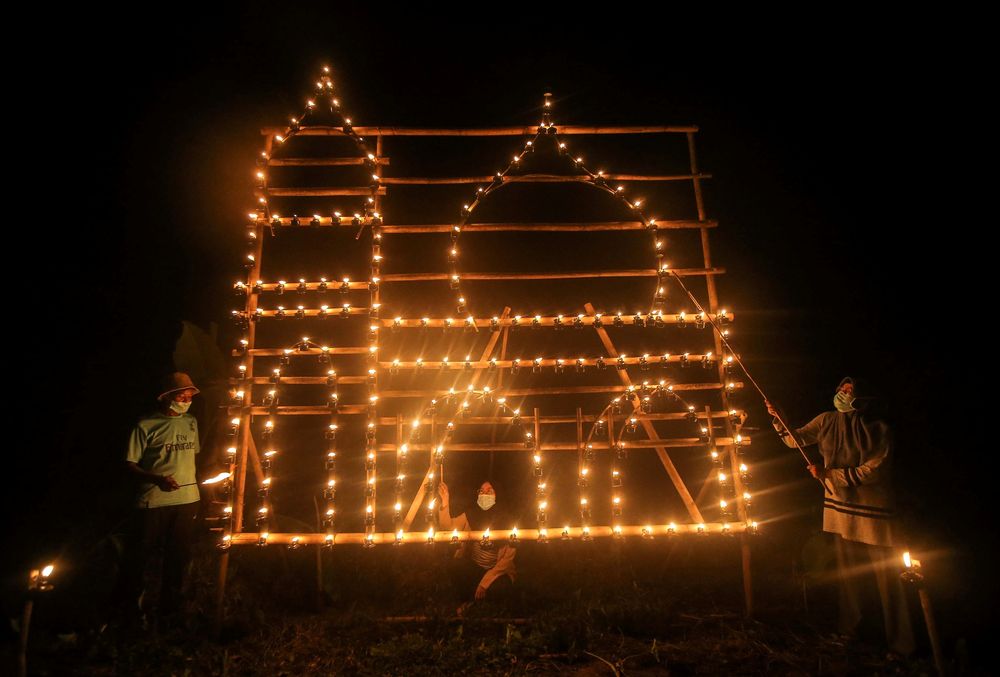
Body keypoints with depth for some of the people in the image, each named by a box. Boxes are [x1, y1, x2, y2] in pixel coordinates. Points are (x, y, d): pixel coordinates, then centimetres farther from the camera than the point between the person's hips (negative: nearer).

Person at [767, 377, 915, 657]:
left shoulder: (879, 429, -12)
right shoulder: (827, 421, 0)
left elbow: (872, 471, -16)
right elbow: (795, 439, 10)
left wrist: (828, 473, -18)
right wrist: (778, 418, -5)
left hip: (874, 512, -3)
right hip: (840, 507, 4)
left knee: (888, 577, 3)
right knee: (847, 573, 15)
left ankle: (900, 644, 18)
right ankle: (850, 631, 31)